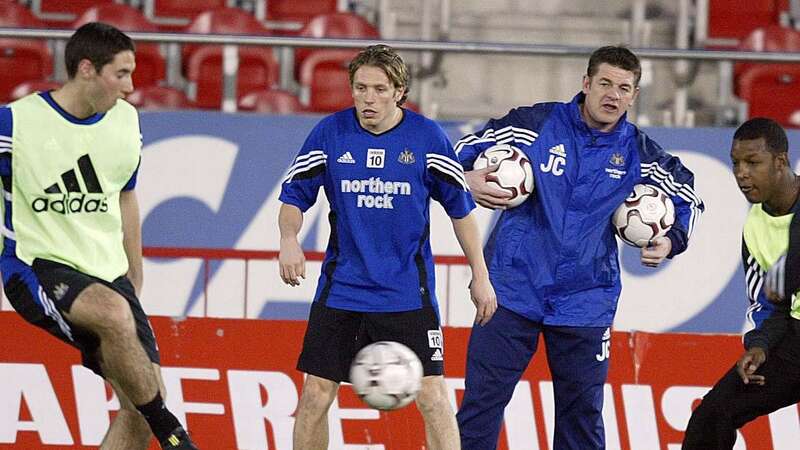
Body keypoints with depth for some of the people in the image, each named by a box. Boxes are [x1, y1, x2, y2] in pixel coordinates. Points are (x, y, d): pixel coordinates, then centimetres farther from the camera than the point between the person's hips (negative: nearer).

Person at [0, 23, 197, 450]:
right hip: (37, 266, -6)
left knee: (143, 398, -5)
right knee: (114, 312, -36)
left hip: (108, 271, 7)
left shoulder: (125, 121, 7)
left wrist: (135, 281, 21)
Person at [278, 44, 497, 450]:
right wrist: (288, 239, -17)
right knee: (315, 395, 0)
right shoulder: (330, 133, -3)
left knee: (432, 396, -7)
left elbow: (459, 206, 4)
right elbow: (295, 194, 4)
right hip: (341, 290, 1)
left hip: (408, 291, -1)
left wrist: (480, 275, 5)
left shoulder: (427, 137, -5)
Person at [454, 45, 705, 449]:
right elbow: (466, 148, 4)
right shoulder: (536, 124, -5)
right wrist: (466, 180, -18)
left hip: (585, 302, 2)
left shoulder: (638, 153, 2)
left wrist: (670, 242, -3)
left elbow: (686, 198, 16)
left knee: (582, 415, 8)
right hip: (513, 290, -2)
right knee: (482, 402, -2)